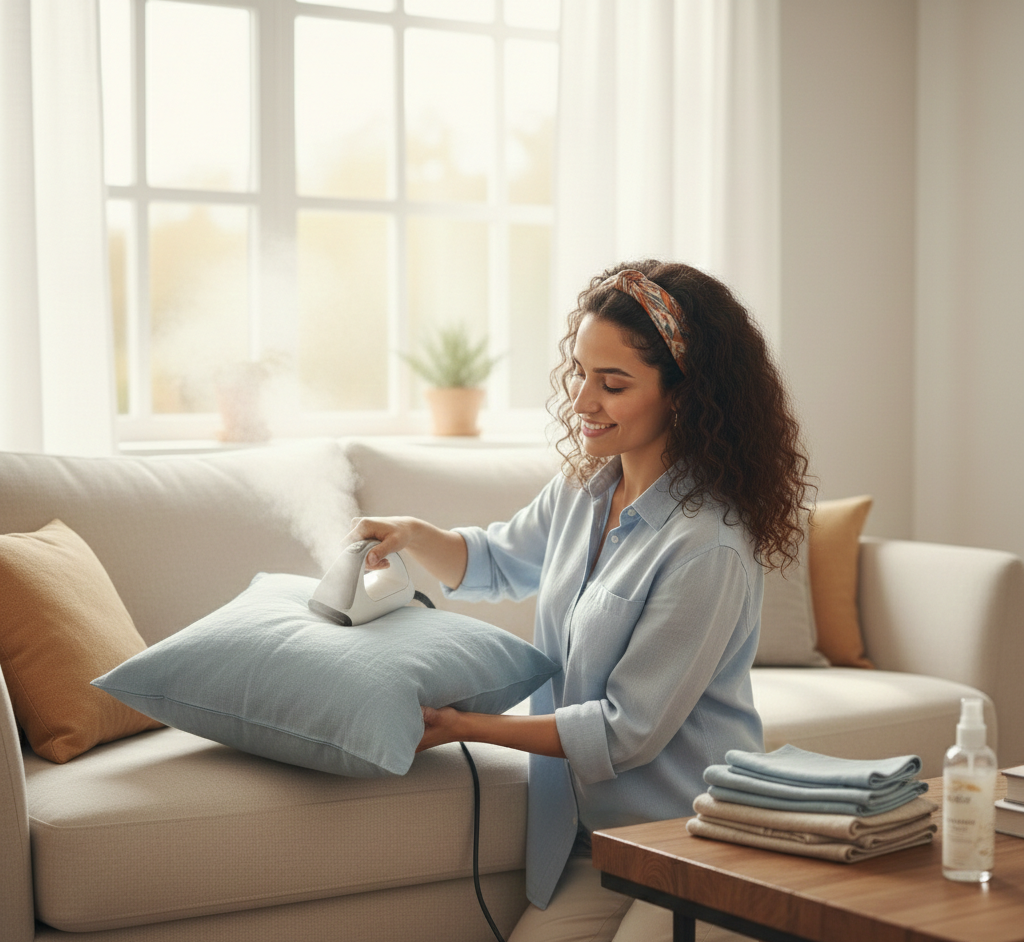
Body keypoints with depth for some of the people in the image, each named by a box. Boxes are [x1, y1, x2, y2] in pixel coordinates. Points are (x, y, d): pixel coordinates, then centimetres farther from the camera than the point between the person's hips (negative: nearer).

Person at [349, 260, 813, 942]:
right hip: (595, 836, 7)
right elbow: (497, 565, 24)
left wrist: (467, 726, -16)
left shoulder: (707, 547, -22)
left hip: (693, 852, -7)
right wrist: (413, 536, 2)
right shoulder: (585, 489, 4)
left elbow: (628, 731, -20)